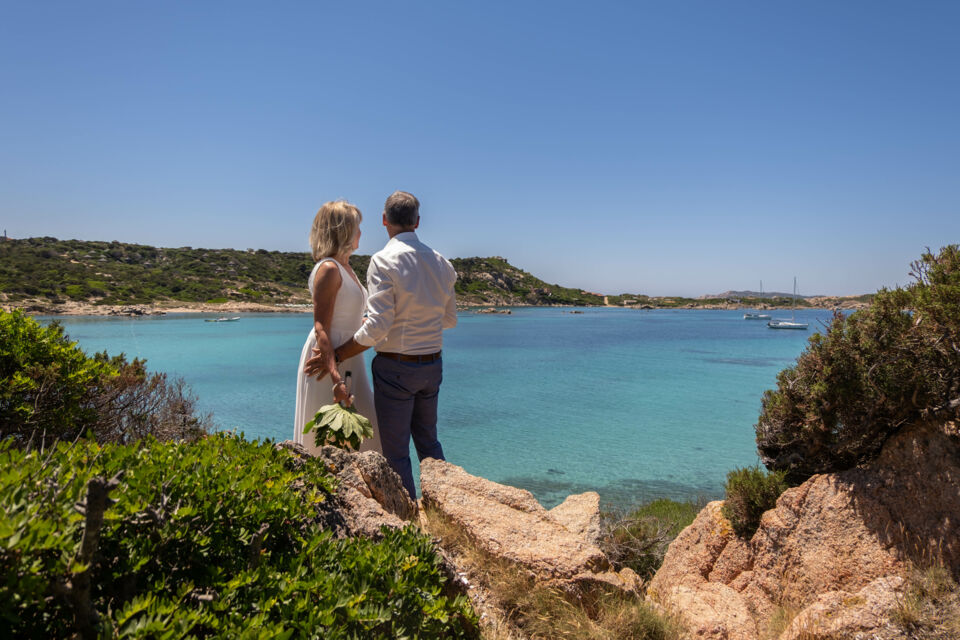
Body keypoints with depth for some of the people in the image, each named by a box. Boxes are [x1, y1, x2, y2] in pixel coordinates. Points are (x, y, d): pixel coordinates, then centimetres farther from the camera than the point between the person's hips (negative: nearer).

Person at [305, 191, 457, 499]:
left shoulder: (384, 260, -15)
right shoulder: (440, 261, 5)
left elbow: (376, 327, -20)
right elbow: (450, 319, 13)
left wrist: (334, 357, -11)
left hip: (396, 367, -7)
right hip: (432, 365, 7)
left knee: (395, 451, 5)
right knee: (428, 441, 21)